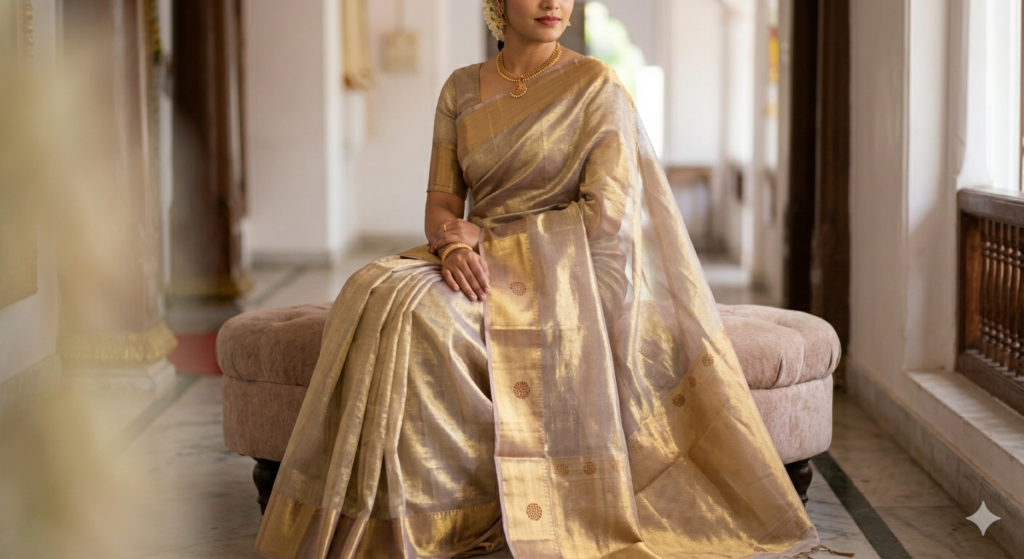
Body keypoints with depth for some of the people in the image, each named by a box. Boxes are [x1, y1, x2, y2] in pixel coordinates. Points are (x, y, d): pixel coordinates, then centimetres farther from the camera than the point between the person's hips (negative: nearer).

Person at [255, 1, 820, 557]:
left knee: (418, 312, -31)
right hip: (482, 265, 5)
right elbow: (441, 202, 6)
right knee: (375, 296, -26)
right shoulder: (461, 89, 10)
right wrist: (453, 244, -18)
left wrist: (488, 233, -10)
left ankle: (443, 513, -19)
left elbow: (605, 215, -11)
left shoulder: (596, 86, -4)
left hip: (565, 275, -5)